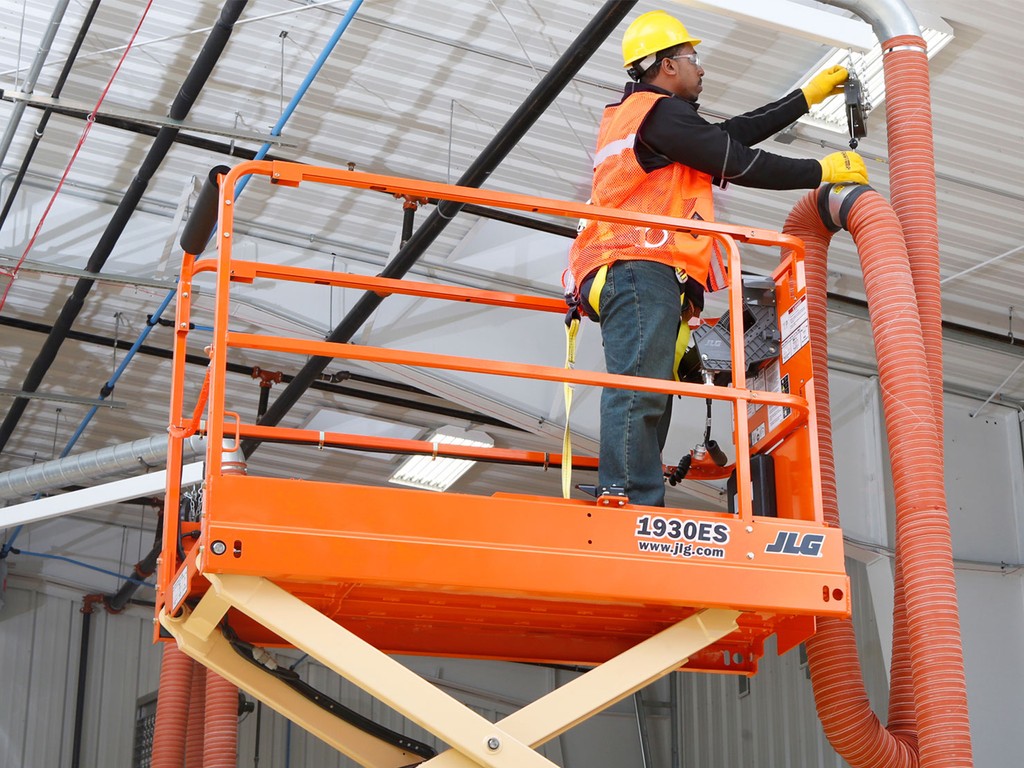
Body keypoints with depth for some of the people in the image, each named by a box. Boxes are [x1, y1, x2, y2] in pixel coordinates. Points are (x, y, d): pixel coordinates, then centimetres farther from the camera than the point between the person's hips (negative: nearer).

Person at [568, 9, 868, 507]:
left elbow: (733, 134, 33)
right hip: (641, 270, -10)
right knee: (640, 391, -22)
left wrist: (808, 97, 36)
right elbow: (740, 163, -2)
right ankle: (629, 505, -33)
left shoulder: (635, 114, 33)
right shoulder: (659, 111, 1)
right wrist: (823, 171, 10)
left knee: (648, 404, -1)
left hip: (636, 276, 10)